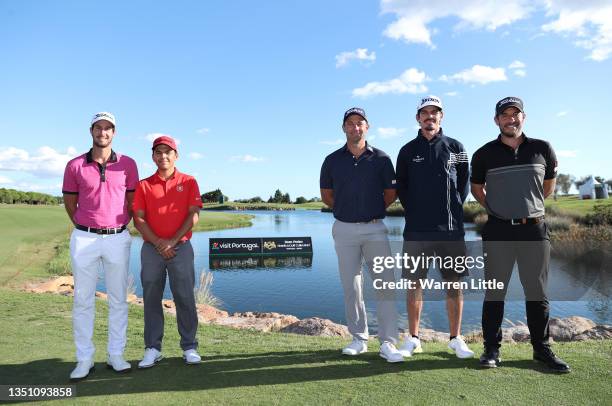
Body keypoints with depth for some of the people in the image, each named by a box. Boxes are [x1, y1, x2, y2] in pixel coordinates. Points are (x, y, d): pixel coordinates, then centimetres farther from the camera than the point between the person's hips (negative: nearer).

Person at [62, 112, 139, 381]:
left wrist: (120, 226, 8)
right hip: (84, 238, 0)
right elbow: (69, 202, 11)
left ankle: (116, 355, 19)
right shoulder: (75, 165, 3)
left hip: (118, 238, 0)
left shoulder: (127, 164, 3)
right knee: (83, 300, 5)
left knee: (118, 299, 7)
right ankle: (84, 359, 16)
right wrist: (85, 228, 12)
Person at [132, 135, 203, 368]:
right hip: (151, 248, 2)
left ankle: (189, 347, 13)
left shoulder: (189, 182, 5)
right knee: (151, 299, 7)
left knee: (185, 298, 2)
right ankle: (153, 349, 18)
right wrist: (158, 243, -11)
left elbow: (194, 215, -3)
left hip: (181, 247, -2)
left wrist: (173, 240, -11)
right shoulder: (144, 185, 9)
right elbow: (138, 219, 1)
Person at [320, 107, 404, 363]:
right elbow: (326, 195, 12)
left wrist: (372, 211, 9)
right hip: (344, 229, 1)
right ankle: (359, 339, 22)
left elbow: (391, 194, 9)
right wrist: (347, 210, 10)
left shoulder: (381, 159, 2)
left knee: (385, 284, -4)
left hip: (374, 229, -1)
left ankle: (388, 343, 5)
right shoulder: (333, 160, 4)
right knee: (351, 287, 8)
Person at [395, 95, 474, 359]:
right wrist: (413, 213, 4)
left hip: (451, 228, 1)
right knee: (414, 283, 2)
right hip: (416, 230, 0)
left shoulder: (456, 148, 10)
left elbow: (464, 182, 14)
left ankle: (456, 339, 18)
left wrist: (454, 208, 4)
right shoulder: (408, 151, 8)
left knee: (454, 283, 5)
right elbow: (401, 187, 12)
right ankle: (413, 339, 14)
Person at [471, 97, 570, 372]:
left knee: (537, 293, 8)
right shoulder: (484, 154, 1)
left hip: (535, 229, 1)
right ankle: (492, 349, 14)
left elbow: (549, 183, 20)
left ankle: (542, 349, 23)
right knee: (495, 292, 5)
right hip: (498, 231, -1)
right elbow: (476, 188, 15)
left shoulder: (542, 149, 4)